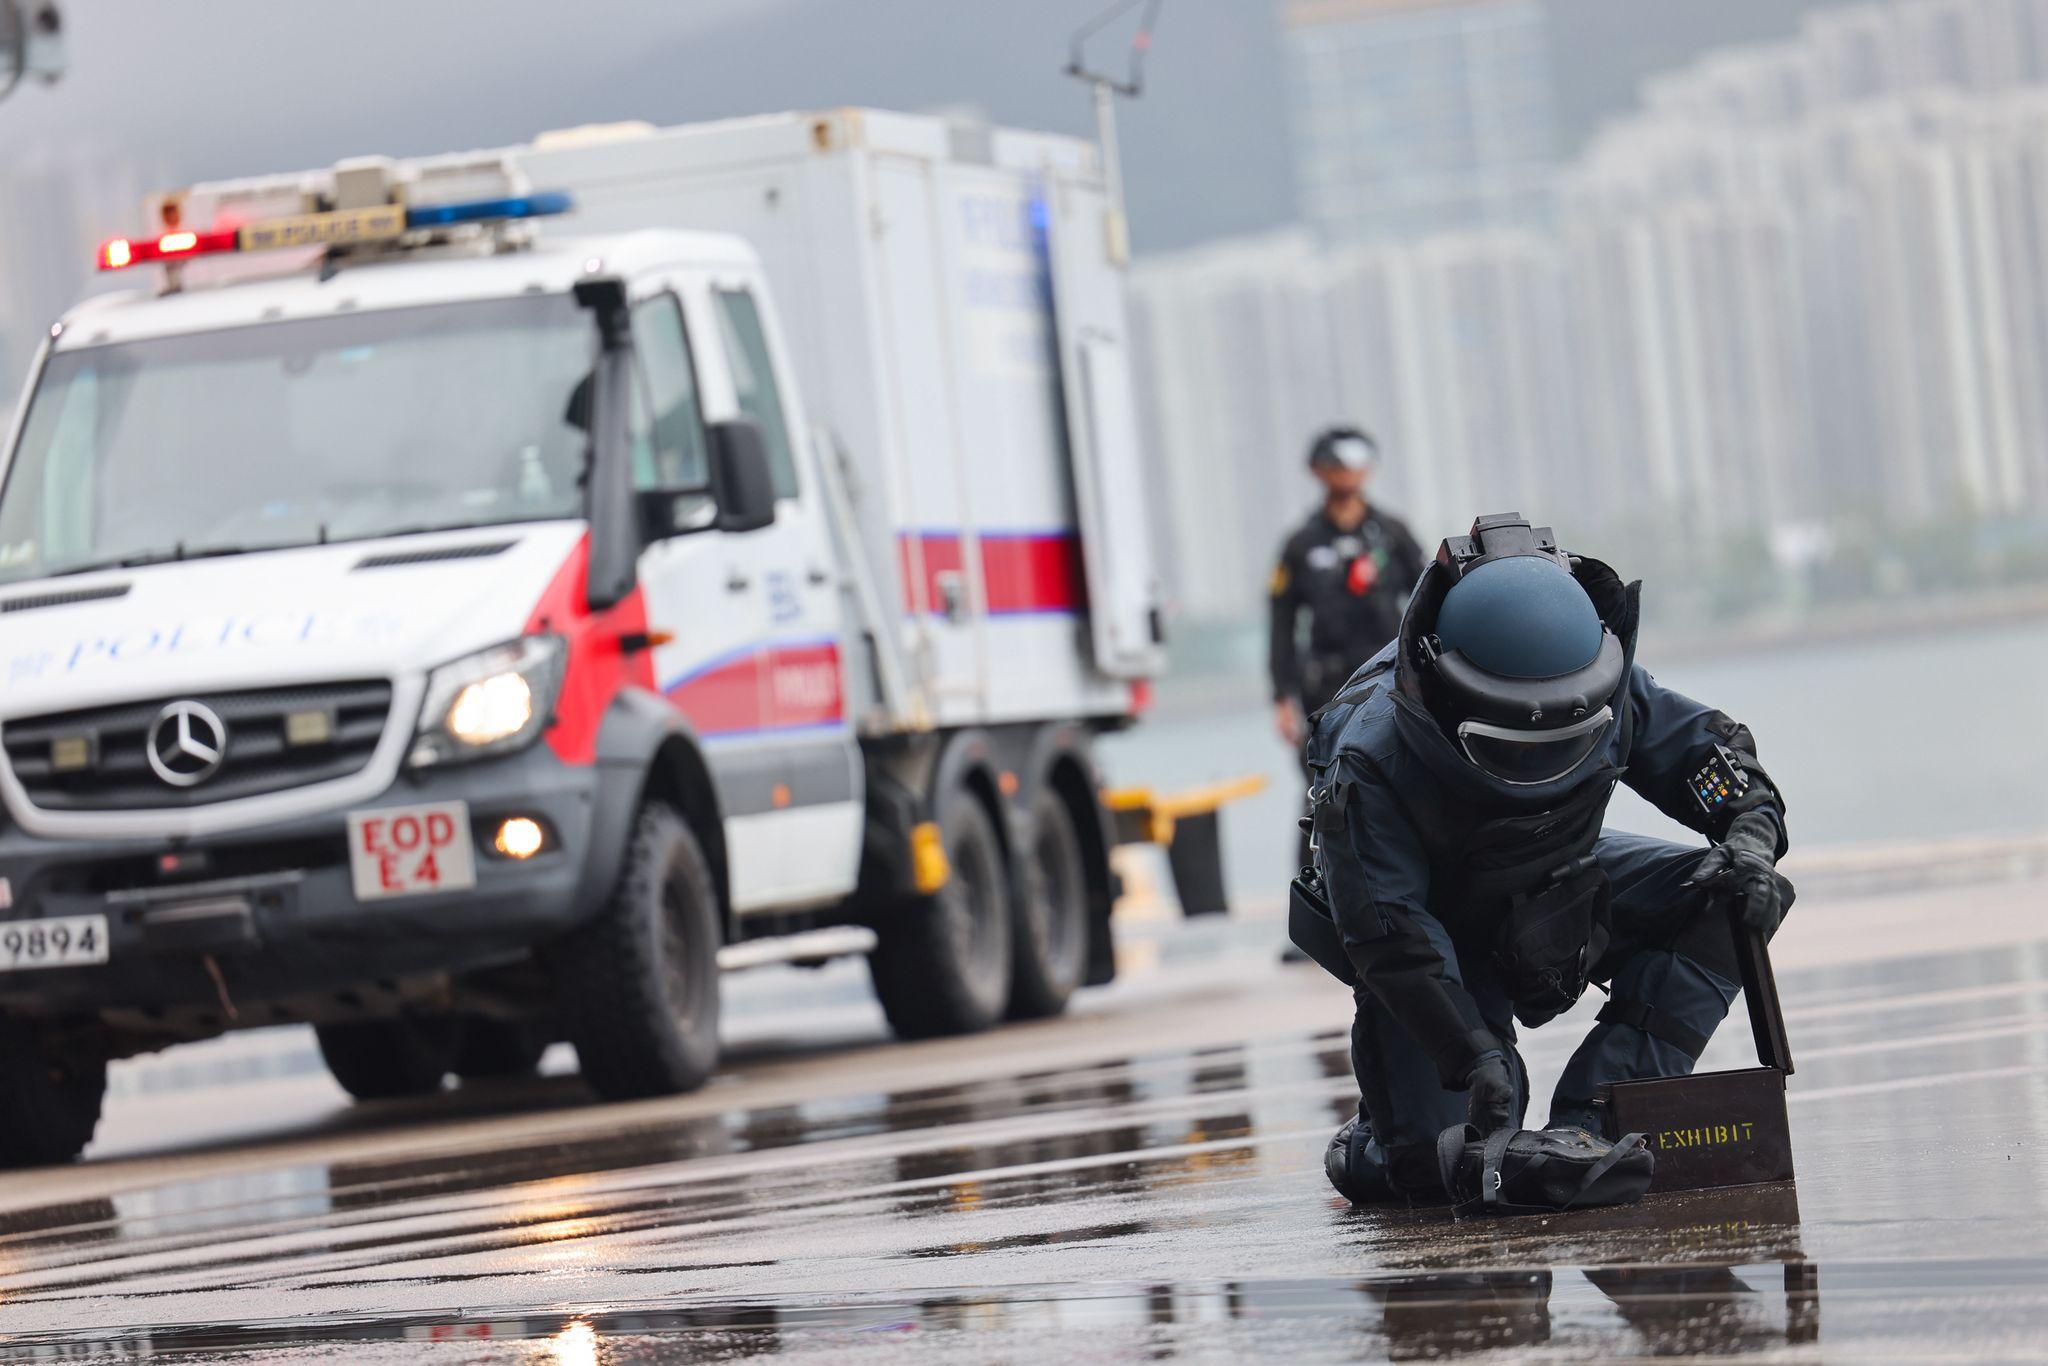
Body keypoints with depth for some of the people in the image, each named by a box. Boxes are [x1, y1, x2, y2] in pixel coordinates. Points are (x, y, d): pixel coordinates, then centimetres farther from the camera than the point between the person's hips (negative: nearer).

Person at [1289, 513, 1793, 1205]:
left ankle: (1585, 1127, -23)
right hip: (1442, 927, -5)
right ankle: (1373, 1144, 22)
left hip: (1560, 891, 5)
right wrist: (1476, 1060, -43)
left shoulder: (1604, 686, -23)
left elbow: (1707, 747, -7)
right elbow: (1390, 939, -34)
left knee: (1723, 900, -19)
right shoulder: (1373, 759, -35)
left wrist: (1750, 832, -29)